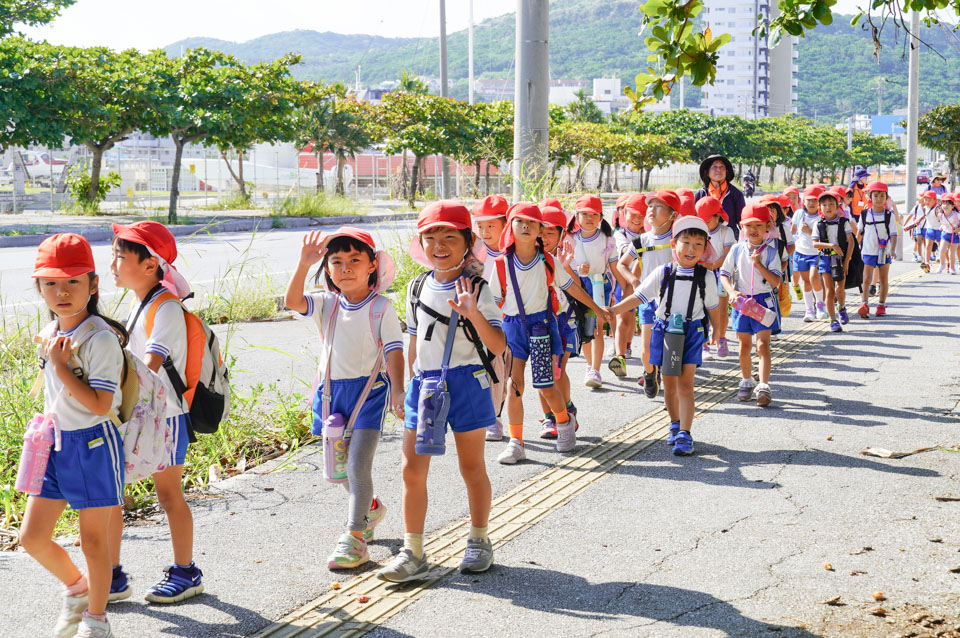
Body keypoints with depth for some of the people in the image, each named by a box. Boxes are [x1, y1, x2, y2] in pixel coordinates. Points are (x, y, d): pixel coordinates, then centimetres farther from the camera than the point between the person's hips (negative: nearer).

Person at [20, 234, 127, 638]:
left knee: (92, 540, 6)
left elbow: (100, 404, -25)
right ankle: (76, 588, 34)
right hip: (54, 443, 7)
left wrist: (60, 365, -24)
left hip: (93, 445, -7)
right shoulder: (52, 332, 5)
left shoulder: (101, 339, -19)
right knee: (32, 537, 8)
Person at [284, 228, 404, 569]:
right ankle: (370, 508, 42)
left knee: (358, 465, -12)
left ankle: (354, 538, -6)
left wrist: (398, 391, -20)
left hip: (368, 390, -5)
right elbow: (292, 301, -14)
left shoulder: (381, 308, -5)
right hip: (332, 390, 5)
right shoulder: (326, 305, 4)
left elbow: (394, 352, -8)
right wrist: (303, 265, -26)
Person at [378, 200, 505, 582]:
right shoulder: (417, 289, 6)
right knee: (412, 469, 0)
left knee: (472, 468, 9)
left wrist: (474, 314, -32)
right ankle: (413, 554, 6)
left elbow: (499, 346, -17)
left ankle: (479, 541, 27)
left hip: (466, 383, -4)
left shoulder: (476, 289, -8)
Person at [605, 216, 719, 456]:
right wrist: (611, 311, -13)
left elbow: (712, 307, 8)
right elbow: (638, 297, -5)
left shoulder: (706, 277, -3)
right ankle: (675, 424, 30)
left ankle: (685, 435, -8)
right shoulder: (662, 273, -5)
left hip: (691, 331, -1)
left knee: (685, 384, -7)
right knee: (669, 385, 11)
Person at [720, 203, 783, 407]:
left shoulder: (770, 251, -6)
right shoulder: (737, 250, 0)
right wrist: (732, 292, -13)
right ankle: (746, 381, 30)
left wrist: (759, 264, -21)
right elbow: (724, 273, 4)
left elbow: (776, 281, -12)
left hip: (764, 301, -3)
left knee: (763, 344, -10)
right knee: (745, 344, 13)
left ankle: (764, 387, -13)